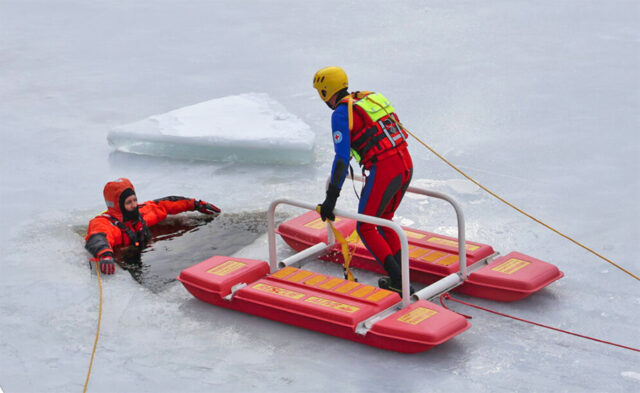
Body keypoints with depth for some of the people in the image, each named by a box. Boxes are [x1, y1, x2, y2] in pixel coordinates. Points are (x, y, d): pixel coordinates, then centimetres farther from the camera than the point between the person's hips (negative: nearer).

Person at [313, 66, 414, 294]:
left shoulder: (341, 113, -5)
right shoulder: (372, 98, 18)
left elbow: (342, 157, -15)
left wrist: (331, 198, -16)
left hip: (383, 171, -8)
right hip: (406, 165, 8)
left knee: (365, 228, 7)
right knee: (384, 220, 25)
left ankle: (398, 281, -2)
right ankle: (402, 276, 22)